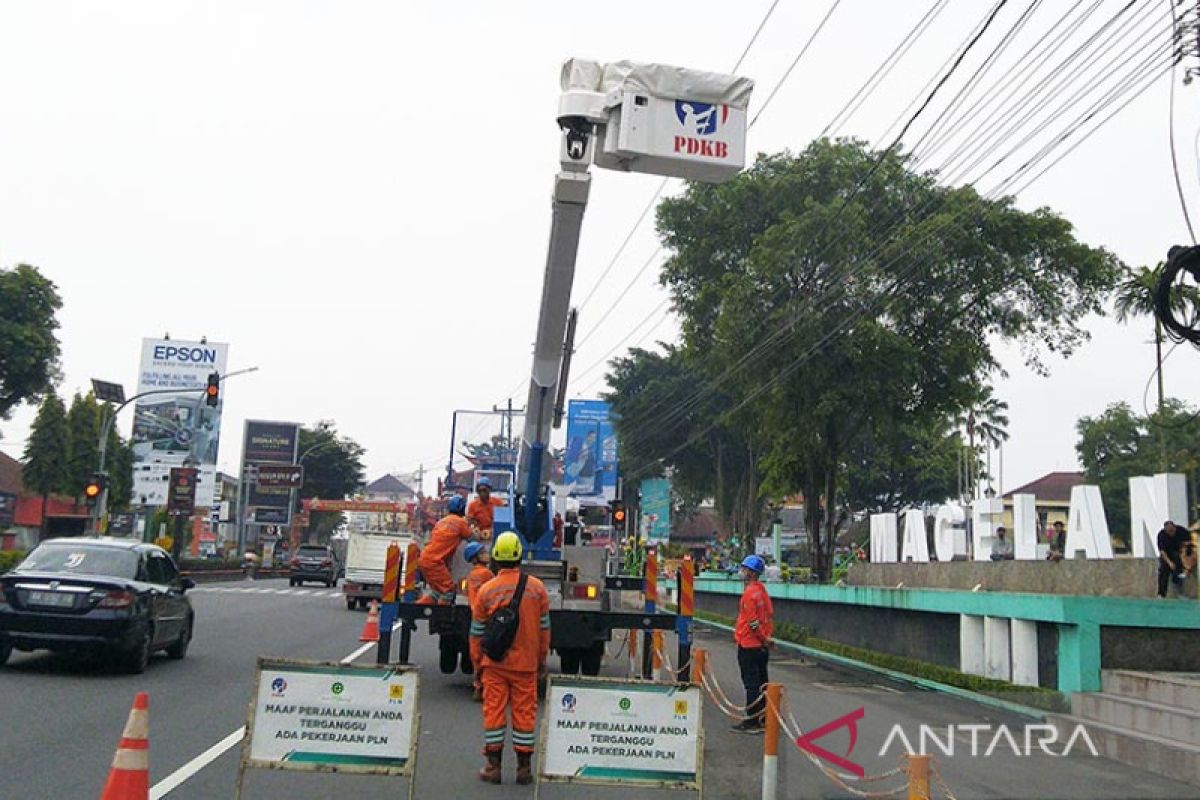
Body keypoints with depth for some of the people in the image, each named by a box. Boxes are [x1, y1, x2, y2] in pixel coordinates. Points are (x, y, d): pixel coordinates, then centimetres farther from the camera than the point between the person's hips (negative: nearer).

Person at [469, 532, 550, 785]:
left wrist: (476, 659, 15)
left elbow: (477, 631, 1)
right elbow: (544, 627, 3)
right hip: (526, 662, 1)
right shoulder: (537, 587, -4)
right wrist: (542, 659, 14)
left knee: (494, 710, 7)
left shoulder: (486, 590, -6)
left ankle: (493, 766, 11)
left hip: (495, 662, 0)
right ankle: (524, 768, 11)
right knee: (525, 712, 7)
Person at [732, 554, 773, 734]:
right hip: (761, 644, 9)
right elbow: (770, 613, 15)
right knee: (761, 682, 14)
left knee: (751, 684, -4)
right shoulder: (761, 589, 9)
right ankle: (763, 718, 21)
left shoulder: (750, 592, -19)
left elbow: (752, 622, -21)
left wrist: (764, 638, -10)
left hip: (748, 644, -9)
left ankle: (752, 722, 1)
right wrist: (766, 636, 14)